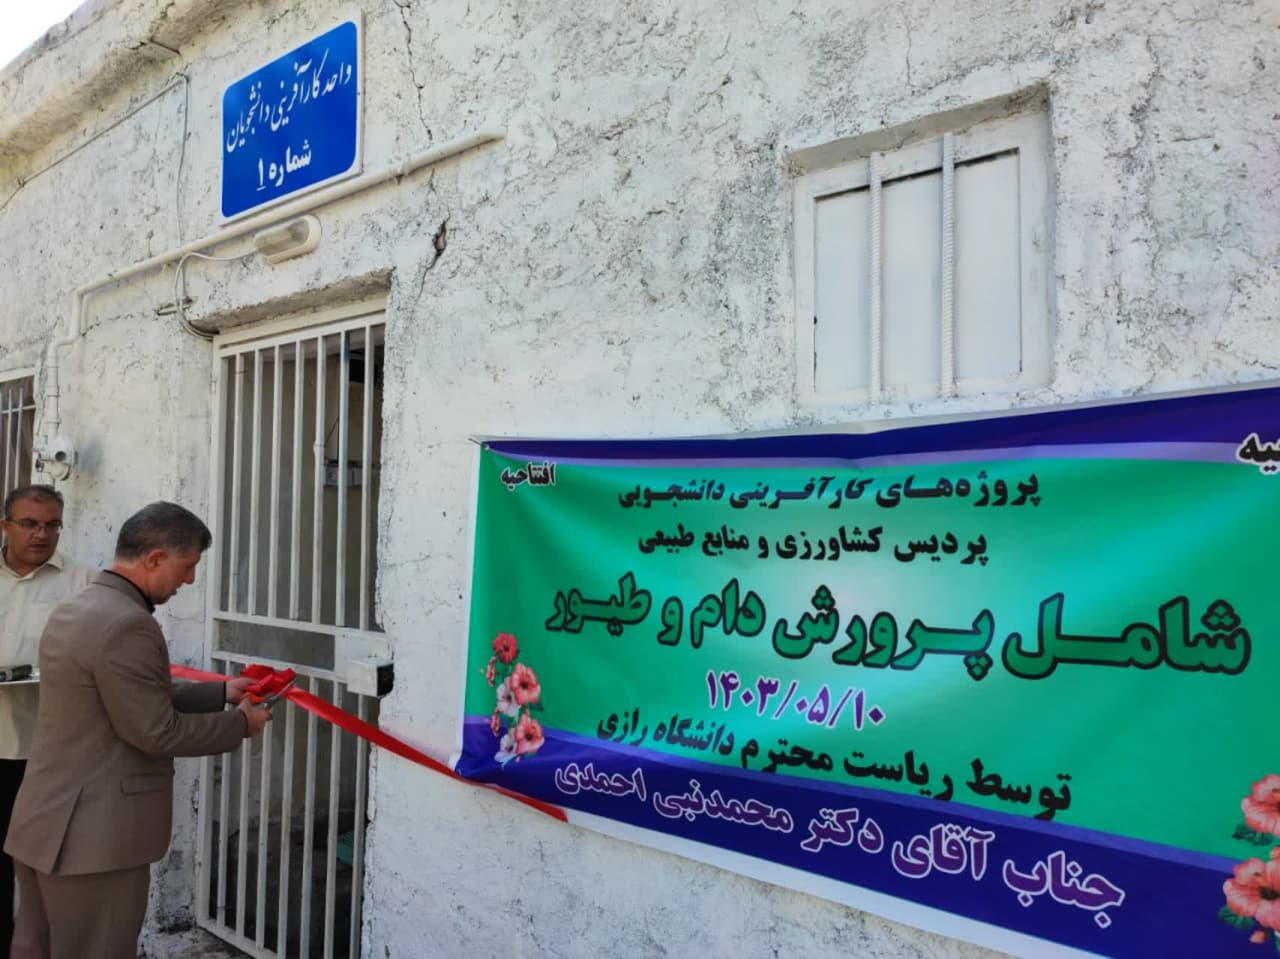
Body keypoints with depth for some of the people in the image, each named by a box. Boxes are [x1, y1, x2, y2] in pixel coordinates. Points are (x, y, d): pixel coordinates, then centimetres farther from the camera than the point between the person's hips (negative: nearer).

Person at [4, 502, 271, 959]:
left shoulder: (71, 610, 10)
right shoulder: (127, 624, -22)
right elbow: (155, 731, -19)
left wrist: (221, 693, 13)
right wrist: (240, 724, -6)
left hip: (44, 824, 10)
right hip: (93, 837, -10)